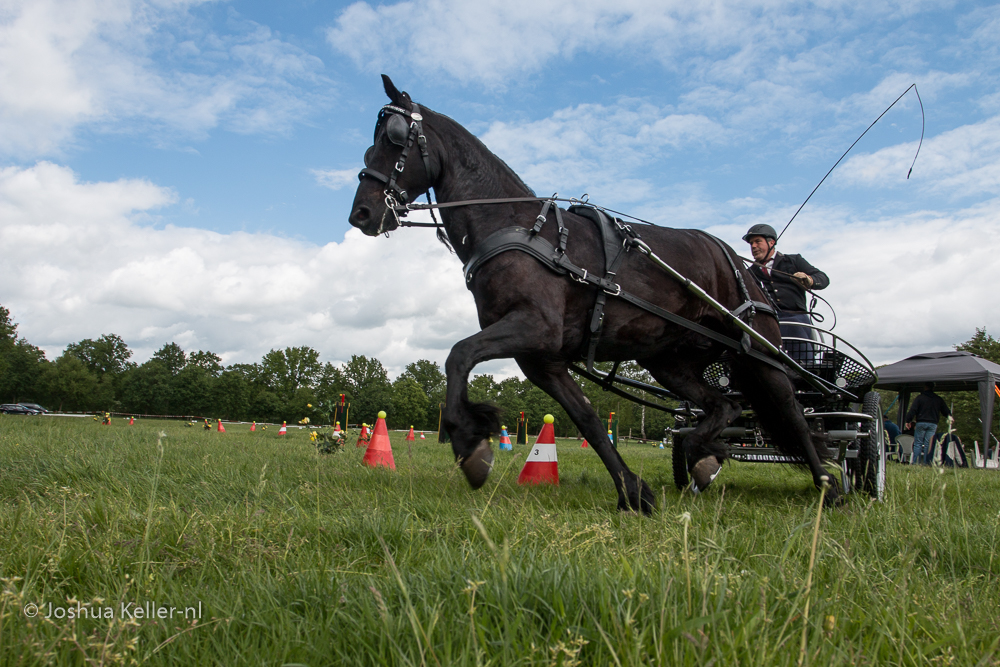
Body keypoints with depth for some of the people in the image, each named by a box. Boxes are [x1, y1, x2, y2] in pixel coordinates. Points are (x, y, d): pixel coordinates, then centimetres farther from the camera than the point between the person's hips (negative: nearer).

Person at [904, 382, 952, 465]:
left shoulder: (919, 398, -2)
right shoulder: (939, 399, 9)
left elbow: (912, 410, -7)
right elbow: (946, 411, 15)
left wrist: (908, 421, 0)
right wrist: (950, 418, 35)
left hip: (921, 423, -2)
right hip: (933, 424, 3)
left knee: (918, 443, 2)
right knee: (928, 444, 4)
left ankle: (916, 462, -4)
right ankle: (926, 463, 0)